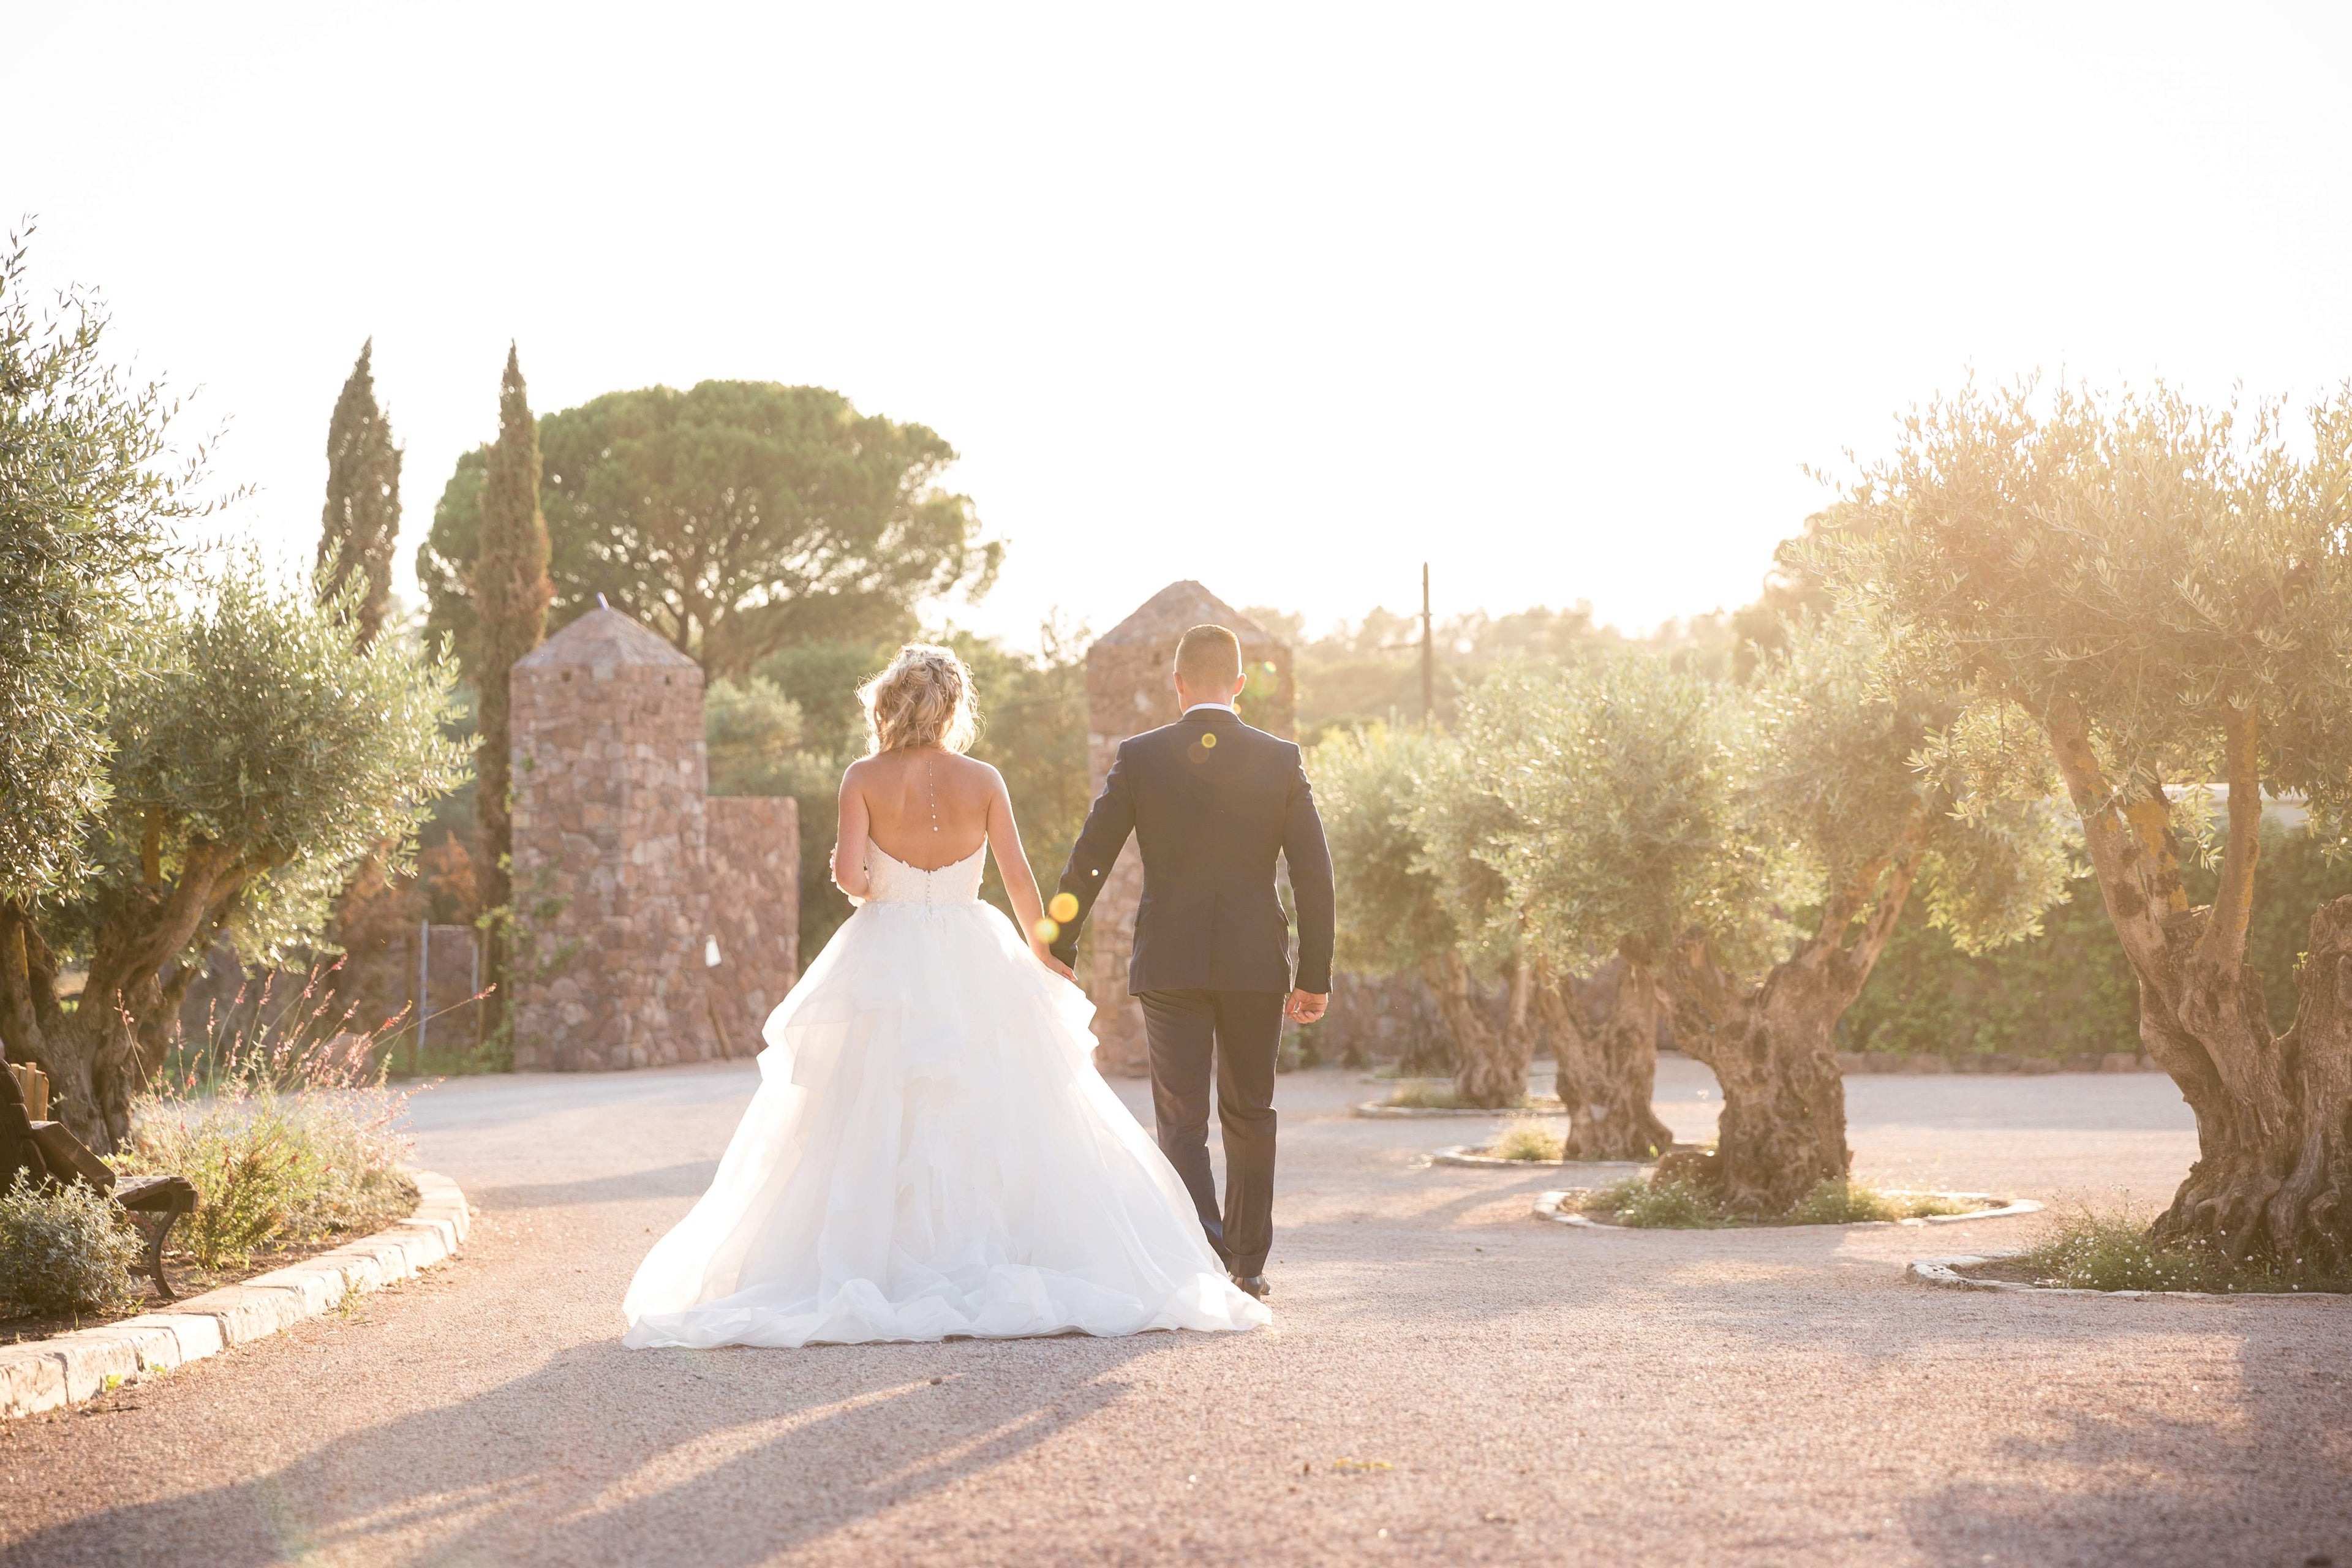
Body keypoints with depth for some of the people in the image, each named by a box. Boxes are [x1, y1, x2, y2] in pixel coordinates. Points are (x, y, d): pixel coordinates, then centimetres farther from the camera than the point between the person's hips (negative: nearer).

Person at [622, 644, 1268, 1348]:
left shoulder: (864, 779, -3)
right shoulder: (983, 781, 0)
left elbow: (848, 874, -13)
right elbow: (1020, 879, 0)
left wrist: (864, 892, 10)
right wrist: (1043, 954, 13)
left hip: (885, 962, -1)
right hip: (973, 966, 1)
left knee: (875, 1127, 3)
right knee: (997, 1125, 6)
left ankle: (876, 1267, -1)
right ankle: (997, 1264, 4)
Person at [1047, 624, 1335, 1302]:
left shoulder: (1139, 757, -2)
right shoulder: (1282, 760, -1)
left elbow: (1087, 862, -1)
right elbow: (1314, 875, -2)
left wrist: (1059, 952, 9)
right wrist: (1315, 975, 3)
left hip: (1168, 966, -1)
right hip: (1256, 965, 1)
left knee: (1182, 1123, 2)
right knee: (1250, 1116, 16)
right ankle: (1247, 1264, 23)